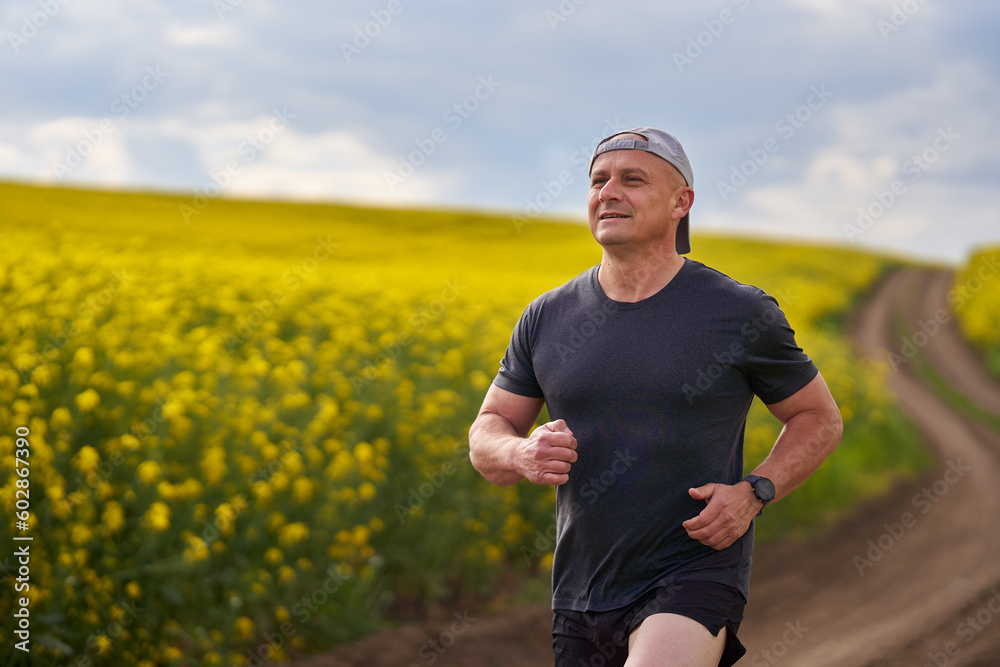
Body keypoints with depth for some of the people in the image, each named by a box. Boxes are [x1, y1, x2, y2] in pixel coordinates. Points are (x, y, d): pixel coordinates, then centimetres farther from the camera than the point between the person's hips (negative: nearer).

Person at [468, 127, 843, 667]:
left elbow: (820, 419, 8)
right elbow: (485, 439, 11)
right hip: (582, 595, 5)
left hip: (695, 579, -5)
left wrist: (753, 494, -9)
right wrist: (523, 455, -14)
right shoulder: (546, 319, 5)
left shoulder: (740, 314, -3)